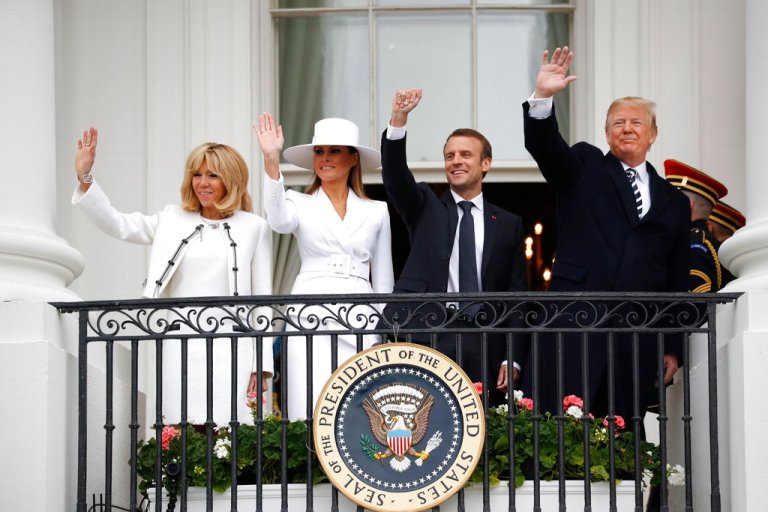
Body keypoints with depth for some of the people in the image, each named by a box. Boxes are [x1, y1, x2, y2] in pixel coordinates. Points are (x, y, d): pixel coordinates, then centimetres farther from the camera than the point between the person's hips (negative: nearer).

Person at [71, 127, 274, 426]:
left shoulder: (254, 228, 8)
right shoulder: (173, 220, 14)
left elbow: (262, 298, 7)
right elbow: (117, 225, 6)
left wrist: (262, 364, 3)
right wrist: (85, 178, -8)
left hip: (230, 351, -2)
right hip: (179, 349, 2)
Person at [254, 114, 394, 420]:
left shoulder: (376, 212, 14)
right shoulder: (300, 204, 9)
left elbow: (383, 280, 16)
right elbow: (279, 221, -16)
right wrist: (271, 161, -27)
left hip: (361, 324, 2)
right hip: (312, 318, -1)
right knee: (312, 416, -9)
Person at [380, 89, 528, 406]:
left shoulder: (508, 225, 14)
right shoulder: (425, 208, 13)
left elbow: (516, 295, 11)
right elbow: (394, 175, -6)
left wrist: (513, 358, 2)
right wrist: (398, 119, -23)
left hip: (483, 347, 1)